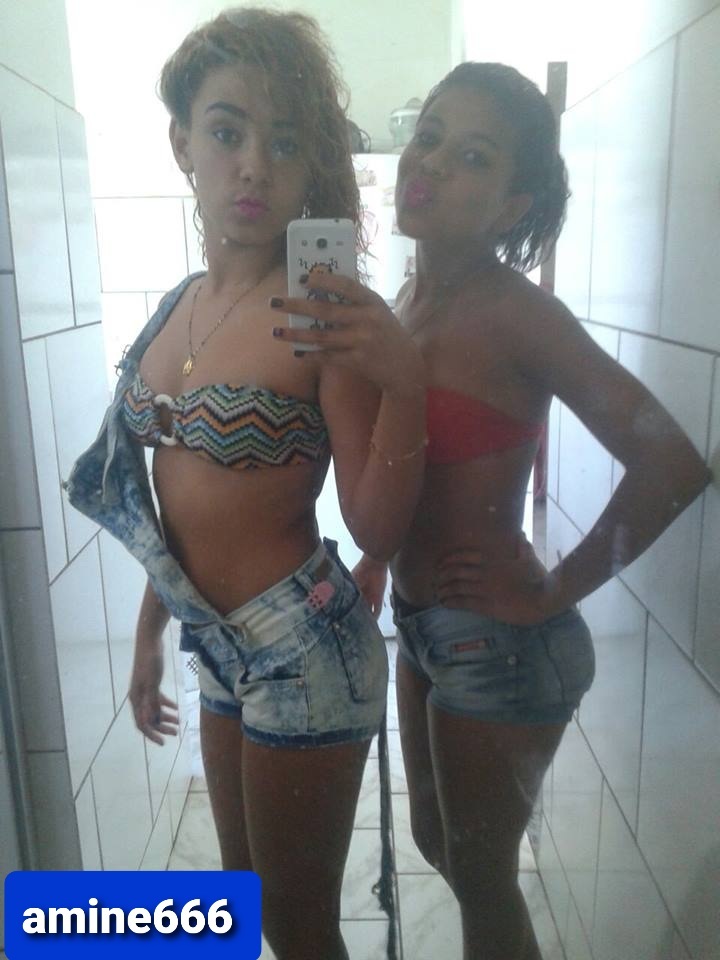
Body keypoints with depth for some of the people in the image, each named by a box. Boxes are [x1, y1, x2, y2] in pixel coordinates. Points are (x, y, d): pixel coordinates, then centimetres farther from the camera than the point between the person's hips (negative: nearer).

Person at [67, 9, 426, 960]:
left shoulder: (330, 315, -17)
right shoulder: (178, 306, 4)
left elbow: (377, 531, -19)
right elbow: (175, 502, 10)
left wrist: (405, 383, -33)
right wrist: (149, 639, 17)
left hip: (307, 650, -7)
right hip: (219, 645, 7)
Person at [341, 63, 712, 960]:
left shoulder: (516, 314, -19)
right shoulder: (413, 298, 3)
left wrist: (556, 592, -19)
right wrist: (376, 560, 8)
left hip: (499, 643, -8)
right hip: (422, 623, 8)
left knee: (480, 877, 15)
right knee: (436, 842, 27)